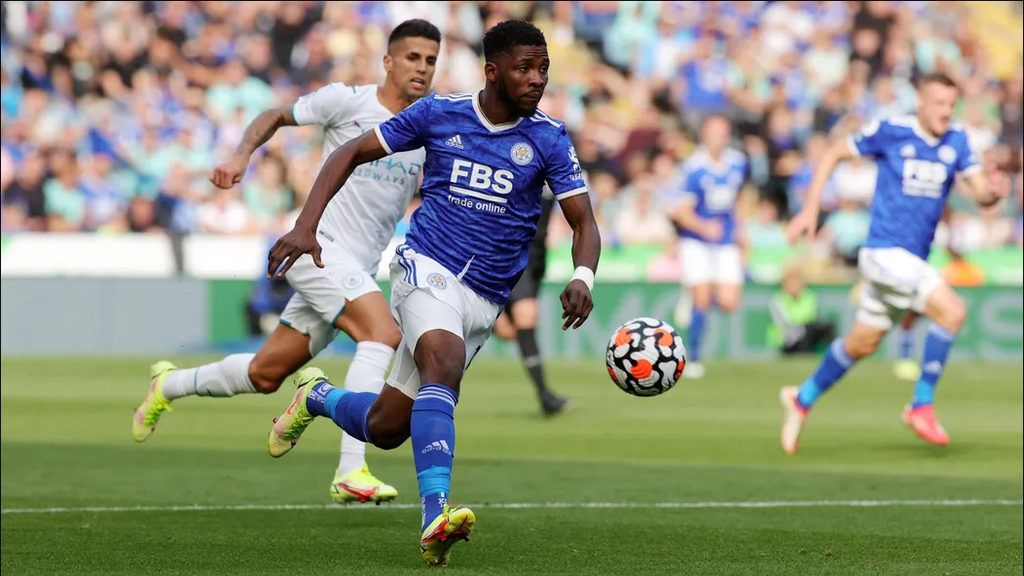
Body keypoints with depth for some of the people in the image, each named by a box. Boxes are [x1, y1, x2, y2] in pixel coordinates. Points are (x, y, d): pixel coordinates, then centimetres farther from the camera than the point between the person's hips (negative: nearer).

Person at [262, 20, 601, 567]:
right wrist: (305, 227, -6)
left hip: (484, 299, 3)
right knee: (445, 365, -34)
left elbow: (584, 224, -2)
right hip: (427, 268, -3)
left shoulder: (548, 138, -1)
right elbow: (352, 153, 6)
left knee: (386, 427, 4)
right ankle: (435, 516, -44)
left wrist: (582, 278, -25)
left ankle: (316, 396, 36)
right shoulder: (439, 114, -2)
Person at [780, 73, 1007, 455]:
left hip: (914, 259, 6)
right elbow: (833, 154, 1)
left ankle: (803, 398, 37)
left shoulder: (955, 140, 4)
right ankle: (922, 406, -14)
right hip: (886, 251, -6)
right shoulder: (891, 132, -9)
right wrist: (810, 210, -4)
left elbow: (980, 191, -2)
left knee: (862, 344, 17)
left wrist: (992, 193, -27)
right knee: (952, 310, -23)